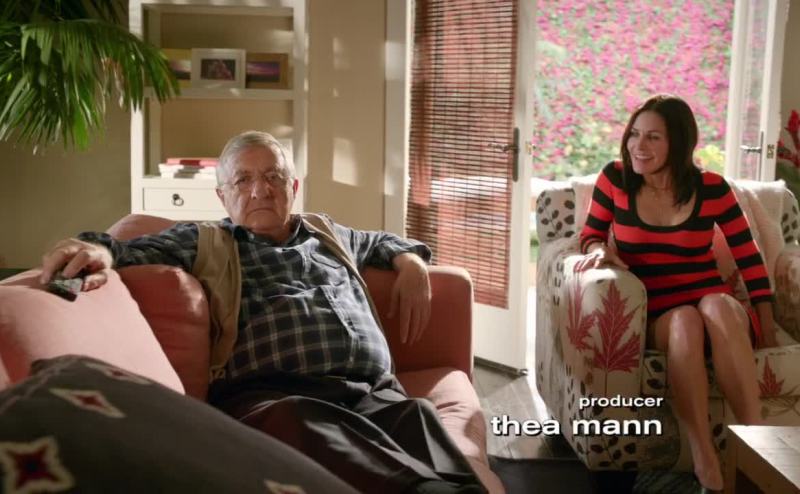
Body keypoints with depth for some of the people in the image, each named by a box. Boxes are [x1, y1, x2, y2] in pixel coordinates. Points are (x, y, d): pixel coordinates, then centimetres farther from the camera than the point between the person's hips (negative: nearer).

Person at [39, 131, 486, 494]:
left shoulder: (326, 232, 34)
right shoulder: (201, 242, 21)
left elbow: (380, 242, 52)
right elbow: (132, 251, 7)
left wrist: (411, 262, 29)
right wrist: (98, 251, -17)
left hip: (374, 392, 5)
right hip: (274, 395, -4)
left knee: (418, 416, -34)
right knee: (292, 425, -44)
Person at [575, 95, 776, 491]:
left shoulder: (711, 188, -2)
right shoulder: (615, 179, -1)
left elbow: (750, 260, 4)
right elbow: (590, 235, 10)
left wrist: (767, 331, -1)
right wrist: (599, 249, -15)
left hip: (720, 312, 0)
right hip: (654, 320, 0)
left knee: (716, 305, -36)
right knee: (685, 320, -35)